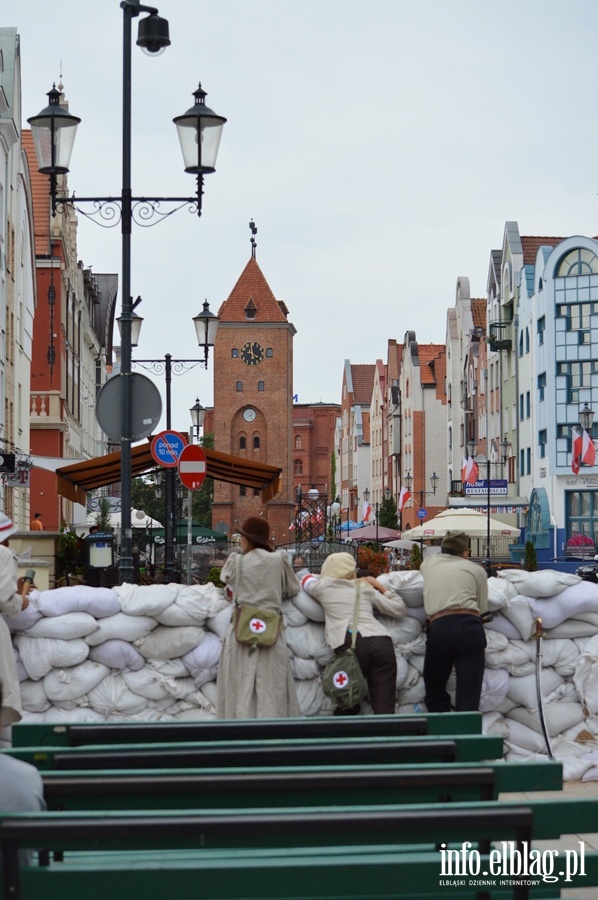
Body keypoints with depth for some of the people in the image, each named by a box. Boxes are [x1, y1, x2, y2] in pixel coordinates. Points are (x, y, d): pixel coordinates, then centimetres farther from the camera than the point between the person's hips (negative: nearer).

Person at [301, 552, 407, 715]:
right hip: (382, 642, 2)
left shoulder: (323, 586, 21)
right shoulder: (365, 587, 26)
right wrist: (379, 586, 40)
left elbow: (306, 579, 45)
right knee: (385, 709, -4)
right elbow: (400, 610, 31)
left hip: (350, 645, -2)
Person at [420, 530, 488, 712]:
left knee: (435, 693, 17)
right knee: (468, 700, -4)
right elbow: (482, 608, 14)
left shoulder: (429, 563, 25)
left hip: (438, 627, 1)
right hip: (469, 627, -1)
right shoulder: (477, 570, 17)